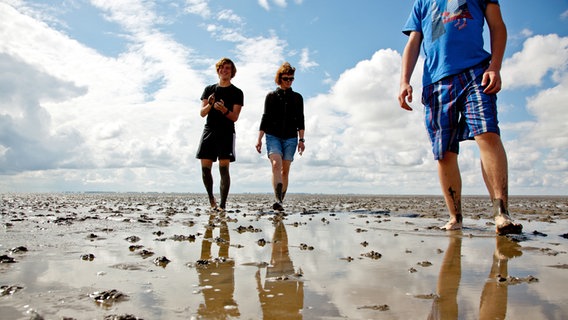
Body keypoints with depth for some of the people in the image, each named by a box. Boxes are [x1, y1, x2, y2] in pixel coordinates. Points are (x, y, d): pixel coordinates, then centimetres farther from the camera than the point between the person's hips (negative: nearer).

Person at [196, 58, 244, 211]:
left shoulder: (237, 92, 7)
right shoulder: (209, 89, 16)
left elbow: (235, 117, -2)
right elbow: (202, 113, 8)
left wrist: (224, 110, -22)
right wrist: (210, 104, -13)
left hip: (226, 132, -3)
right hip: (209, 131, 3)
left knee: (224, 168, -10)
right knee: (205, 168, -2)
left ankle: (222, 204, -8)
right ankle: (211, 197, 21)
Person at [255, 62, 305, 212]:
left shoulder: (297, 97, 13)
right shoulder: (271, 96, 10)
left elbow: (300, 120, 11)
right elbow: (265, 118, 8)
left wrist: (301, 140, 2)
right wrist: (259, 139, 2)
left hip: (290, 138, 2)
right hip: (273, 136, -2)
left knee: (285, 171, -1)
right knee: (276, 164, -23)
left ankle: (280, 202, 6)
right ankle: (278, 200, -33)